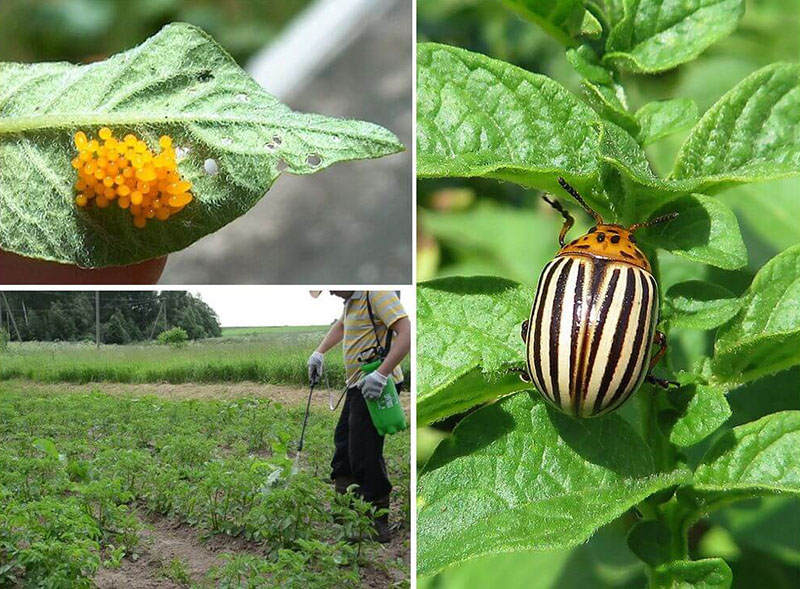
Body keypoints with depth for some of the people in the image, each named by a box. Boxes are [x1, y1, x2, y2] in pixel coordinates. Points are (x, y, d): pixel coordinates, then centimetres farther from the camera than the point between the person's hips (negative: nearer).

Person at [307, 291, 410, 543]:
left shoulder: (378, 293, -17)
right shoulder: (351, 299, 15)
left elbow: (406, 333, -27)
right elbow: (341, 326, 37)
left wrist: (381, 374, -33)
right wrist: (319, 352, 25)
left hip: (375, 387, -11)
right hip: (357, 384, 11)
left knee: (365, 455, -11)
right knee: (343, 445, 21)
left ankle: (379, 525, -3)